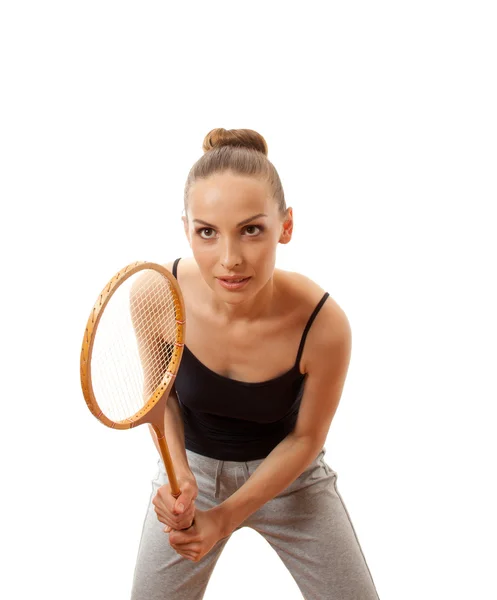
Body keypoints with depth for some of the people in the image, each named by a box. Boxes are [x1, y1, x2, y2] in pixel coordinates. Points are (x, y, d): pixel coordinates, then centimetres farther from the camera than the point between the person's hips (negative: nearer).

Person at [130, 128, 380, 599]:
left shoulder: (324, 325, -31)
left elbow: (304, 438, -14)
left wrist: (227, 517, -20)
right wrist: (179, 473, -21)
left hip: (287, 473, -1)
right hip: (191, 467, 1)